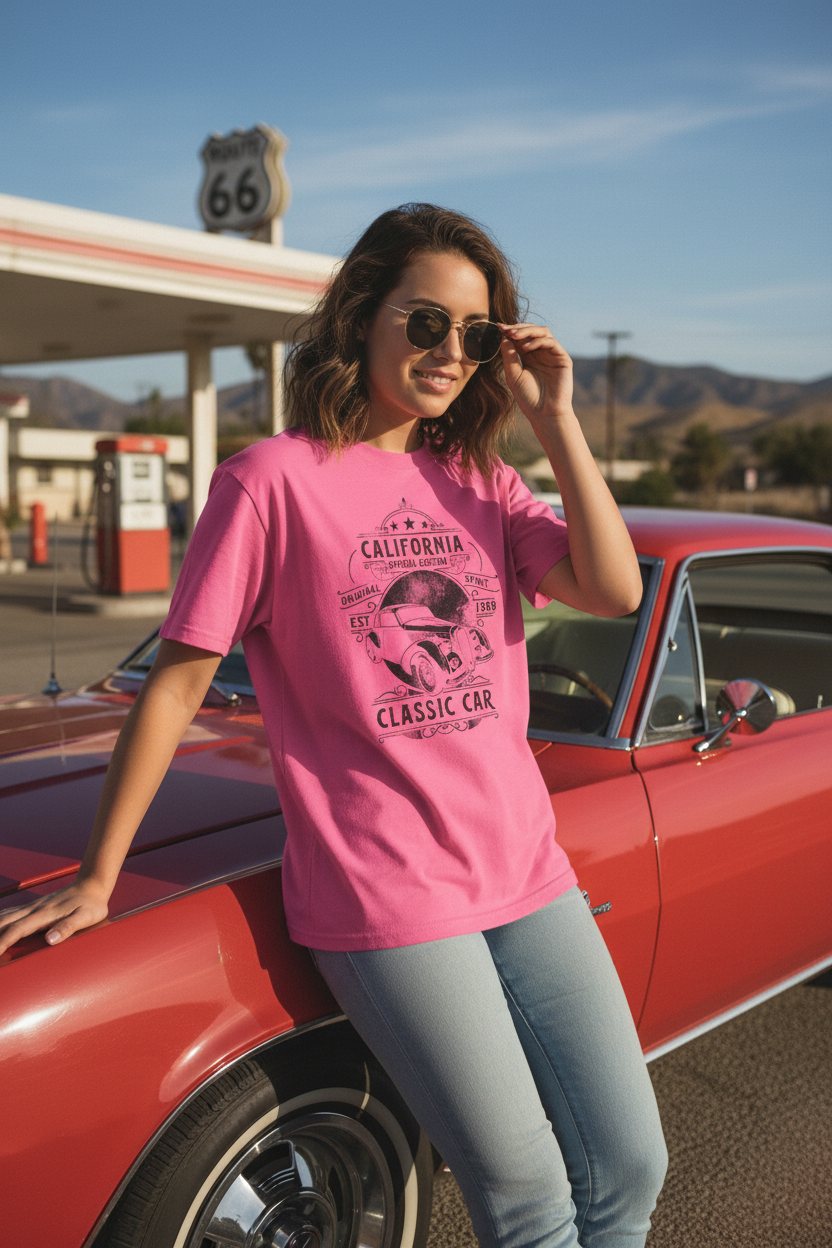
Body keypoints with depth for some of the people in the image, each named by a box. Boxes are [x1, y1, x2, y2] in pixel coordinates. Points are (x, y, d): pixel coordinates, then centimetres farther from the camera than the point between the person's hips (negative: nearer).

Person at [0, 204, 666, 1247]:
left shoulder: (478, 482, 10)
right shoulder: (276, 479, -7)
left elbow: (613, 590, -3)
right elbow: (178, 681, -5)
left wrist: (554, 418, -4)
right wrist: (98, 878, -2)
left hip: (527, 873, 6)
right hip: (384, 897, -5)